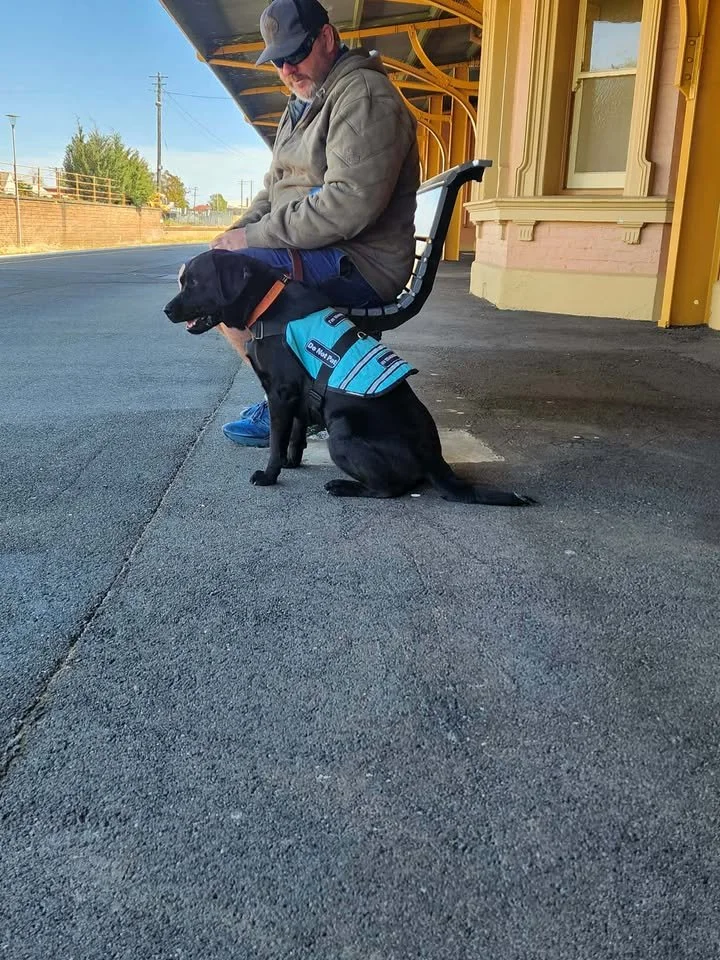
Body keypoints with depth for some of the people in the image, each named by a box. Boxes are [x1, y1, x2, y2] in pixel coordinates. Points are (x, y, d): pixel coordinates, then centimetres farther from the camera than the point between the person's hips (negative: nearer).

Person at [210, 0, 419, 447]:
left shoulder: (364, 95, -12)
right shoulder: (302, 105, 21)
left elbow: (350, 205, -25)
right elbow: (274, 191, 23)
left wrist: (255, 235, -20)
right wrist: (237, 233, 2)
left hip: (358, 266, -10)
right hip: (314, 254, 11)